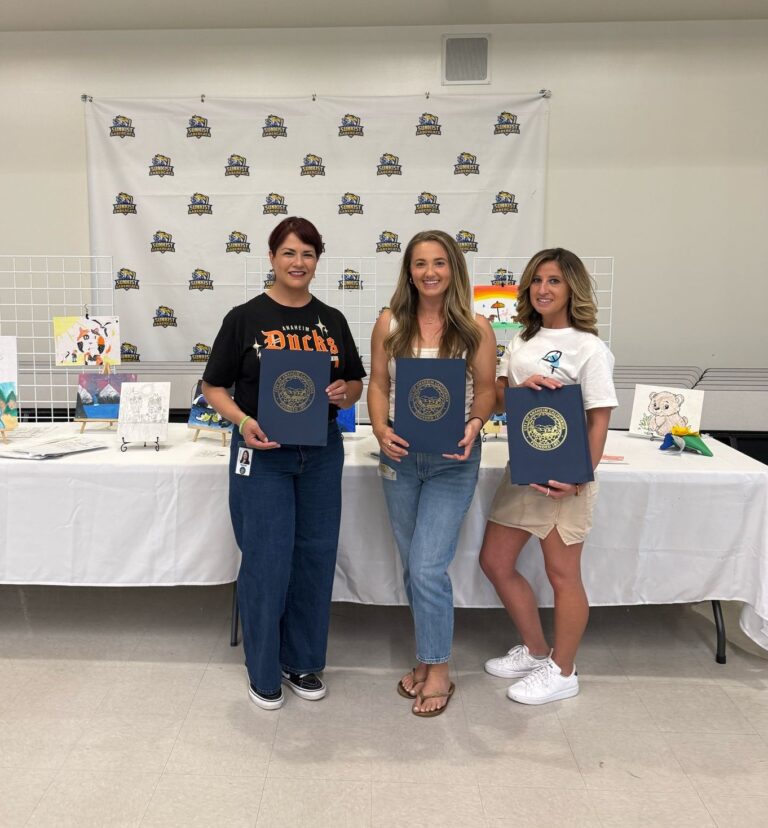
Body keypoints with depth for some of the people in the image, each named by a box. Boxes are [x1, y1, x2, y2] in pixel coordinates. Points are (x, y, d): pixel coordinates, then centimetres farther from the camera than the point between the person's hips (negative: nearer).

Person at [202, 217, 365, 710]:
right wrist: (242, 420, -19)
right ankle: (264, 670, 21)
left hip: (322, 452, 4)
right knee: (267, 560, 0)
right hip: (263, 452, -4)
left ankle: (303, 661, 29)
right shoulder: (245, 318, -3)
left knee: (315, 556, 10)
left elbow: (356, 383, 14)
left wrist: (344, 393, -9)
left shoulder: (332, 320, 8)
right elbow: (214, 387, 0)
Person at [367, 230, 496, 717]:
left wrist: (474, 426, -18)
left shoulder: (475, 328, -4)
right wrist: (380, 429, -12)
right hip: (400, 456, 3)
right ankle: (428, 656, 35)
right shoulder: (390, 324, 2)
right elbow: (378, 384, 5)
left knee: (428, 568, -7)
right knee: (414, 567, 15)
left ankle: (439, 671, 15)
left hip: (452, 460, -3)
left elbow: (486, 390, 1)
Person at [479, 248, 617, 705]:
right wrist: (522, 388, -11)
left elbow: (599, 421, -12)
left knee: (562, 573, 6)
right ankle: (536, 651, 33)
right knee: (496, 562, 13)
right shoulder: (521, 341, 10)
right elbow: (497, 399, 11)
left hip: (563, 476, -7)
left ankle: (562, 672, 26)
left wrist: (581, 477, -22)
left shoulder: (589, 348, -10)